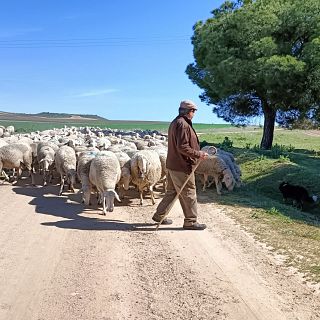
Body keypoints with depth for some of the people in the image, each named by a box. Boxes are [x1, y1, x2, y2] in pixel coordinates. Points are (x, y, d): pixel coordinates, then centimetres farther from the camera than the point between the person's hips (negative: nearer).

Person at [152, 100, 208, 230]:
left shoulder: (175, 123, 15)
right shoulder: (183, 124, -18)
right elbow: (183, 147, -25)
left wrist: (197, 153, 21)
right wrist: (199, 154, -18)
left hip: (172, 165, 10)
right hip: (182, 167, -10)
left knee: (171, 192, 19)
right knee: (189, 194, 1)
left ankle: (159, 215, 27)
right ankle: (190, 221, 10)